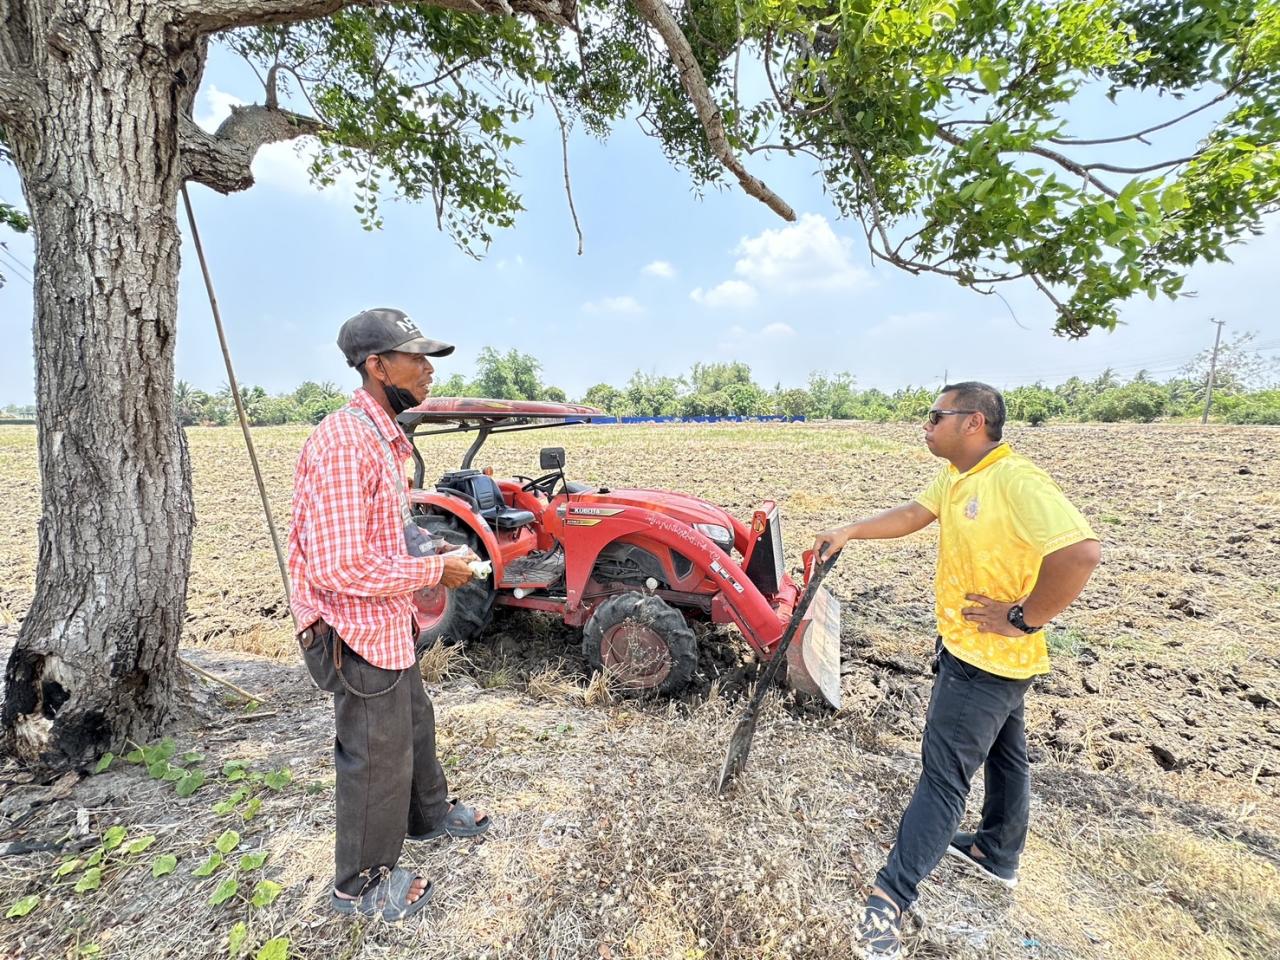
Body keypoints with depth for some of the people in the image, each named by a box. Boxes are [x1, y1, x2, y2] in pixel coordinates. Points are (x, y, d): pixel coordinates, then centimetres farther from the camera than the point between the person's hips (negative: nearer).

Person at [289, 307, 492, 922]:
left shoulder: (383, 436, 7)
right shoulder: (343, 441, -26)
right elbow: (340, 568, -30)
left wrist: (431, 556, 4)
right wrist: (434, 571, -21)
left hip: (388, 623, 10)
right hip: (359, 634, -10)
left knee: (414, 725, 27)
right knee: (377, 758, 11)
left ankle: (428, 814, 53)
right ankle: (362, 884, 37)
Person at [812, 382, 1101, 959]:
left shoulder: (1016, 480, -26)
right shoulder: (953, 478, 3)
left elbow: (1081, 552, -33)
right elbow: (912, 515, 15)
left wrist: (1023, 618, -25)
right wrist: (850, 533, 9)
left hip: (987, 660, -9)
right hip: (968, 649, 9)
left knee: (943, 775, 0)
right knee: (1004, 753, 25)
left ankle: (890, 898, 13)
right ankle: (998, 856, 47)